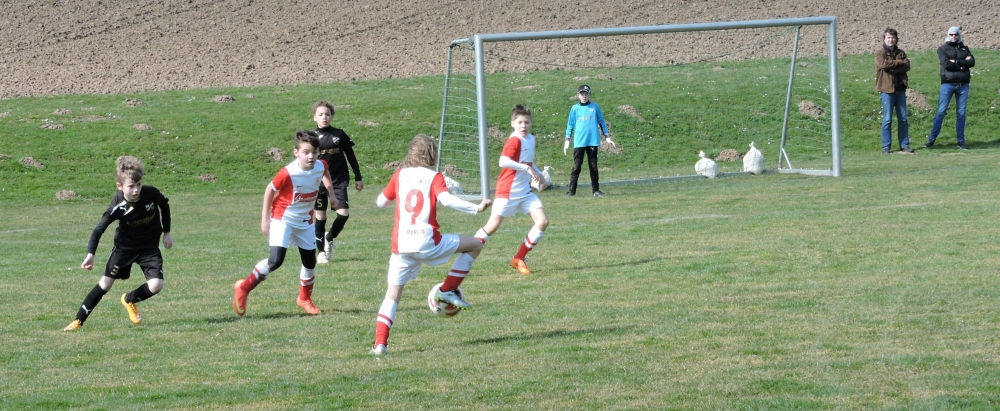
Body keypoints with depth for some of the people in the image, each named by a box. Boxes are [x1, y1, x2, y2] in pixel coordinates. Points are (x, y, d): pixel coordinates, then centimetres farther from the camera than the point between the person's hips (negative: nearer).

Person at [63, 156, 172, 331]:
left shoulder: (151, 194, -23)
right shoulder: (118, 206, -27)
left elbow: (165, 206, 2)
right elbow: (99, 229, -19)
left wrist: (166, 233, 7)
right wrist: (90, 254, -30)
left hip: (149, 247, 2)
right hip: (124, 246, -2)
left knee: (156, 285, -15)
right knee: (106, 283, -5)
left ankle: (130, 300, 17)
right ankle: (78, 320, 5)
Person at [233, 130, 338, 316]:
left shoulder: (320, 166, -13)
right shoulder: (288, 173, -30)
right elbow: (270, 189, -14)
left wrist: (331, 194, 20)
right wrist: (265, 218, -11)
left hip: (305, 221, 6)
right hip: (283, 219, -6)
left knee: (310, 260, 10)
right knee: (276, 260, -19)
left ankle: (305, 299, 32)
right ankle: (243, 288, -2)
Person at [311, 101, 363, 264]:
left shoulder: (339, 135, 1)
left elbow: (350, 156, 8)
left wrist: (358, 177, 9)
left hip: (339, 181, 1)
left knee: (343, 213, -9)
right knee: (320, 216, 3)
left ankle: (329, 238, 18)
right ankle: (322, 252, 14)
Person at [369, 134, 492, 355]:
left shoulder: (400, 175, 11)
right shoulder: (434, 177, 1)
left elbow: (380, 202, 17)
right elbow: (447, 200, -18)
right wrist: (476, 208, -18)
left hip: (401, 245, 4)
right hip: (427, 242, -4)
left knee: (393, 293, 11)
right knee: (474, 245, 14)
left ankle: (380, 343, -2)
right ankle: (448, 291, 11)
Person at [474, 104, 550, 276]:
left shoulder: (531, 139, 9)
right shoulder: (514, 140, -17)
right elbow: (503, 162, -33)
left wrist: (538, 173, 10)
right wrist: (527, 168, -33)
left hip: (525, 191, 8)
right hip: (508, 191, -8)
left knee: (543, 221, -5)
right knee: (492, 226, -2)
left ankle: (519, 259, 5)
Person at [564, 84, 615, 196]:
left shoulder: (595, 107, 7)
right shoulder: (575, 109, 6)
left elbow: (602, 122, 11)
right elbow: (570, 125, 7)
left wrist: (607, 137, 7)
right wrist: (567, 140, 1)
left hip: (593, 141, 1)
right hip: (579, 142, -1)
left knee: (593, 167, 5)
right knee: (576, 166, -4)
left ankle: (596, 190, 10)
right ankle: (572, 190, -3)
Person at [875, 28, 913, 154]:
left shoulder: (900, 53, 14)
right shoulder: (879, 52, 1)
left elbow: (907, 66, -1)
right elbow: (884, 64, -17)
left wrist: (892, 68, -14)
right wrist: (899, 62, -6)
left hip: (900, 88, 5)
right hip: (887, 88, -5)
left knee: (903, 119, 6)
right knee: (887, 119, -4)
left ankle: (904, 145, 12)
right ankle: (886, 147, 0)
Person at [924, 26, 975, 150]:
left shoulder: (964, 48, 15)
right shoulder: (942, 49, 5)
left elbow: (972, 62, -1)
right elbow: (946, 63, -12)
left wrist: (955, 62, -10)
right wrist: (962, 64, -7)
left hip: (963, 84, 3)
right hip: (948, 83, -3)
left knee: (961, 113, 5)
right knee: (941, 112, -5)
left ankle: (961, 141, 9)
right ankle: (932, 138, -2)